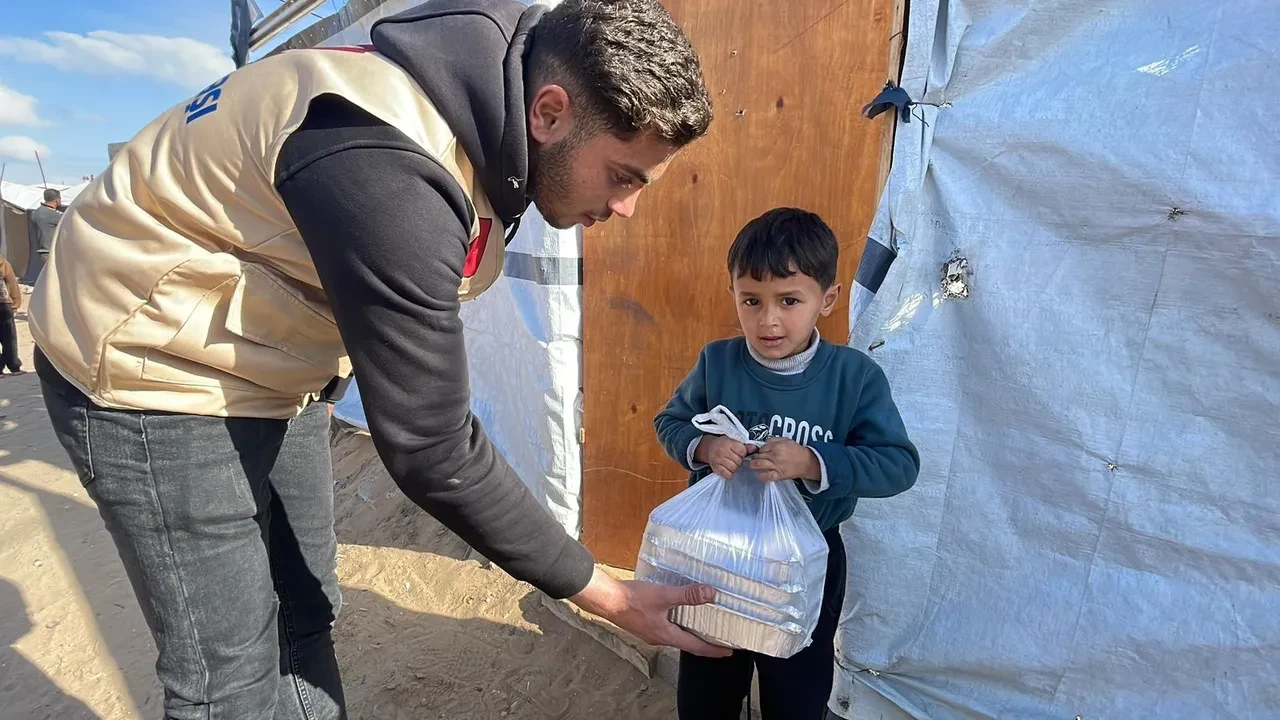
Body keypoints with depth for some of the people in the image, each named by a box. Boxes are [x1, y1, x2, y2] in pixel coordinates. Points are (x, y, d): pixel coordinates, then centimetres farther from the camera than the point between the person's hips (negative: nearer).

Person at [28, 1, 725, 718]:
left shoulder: (480, 109, -6)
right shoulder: (387, 165, -35)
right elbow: (434, 450, -30)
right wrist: (604, 593, -21)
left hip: (271, 365, 8)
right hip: (154, 367, -8)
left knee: (302, 625, 14)